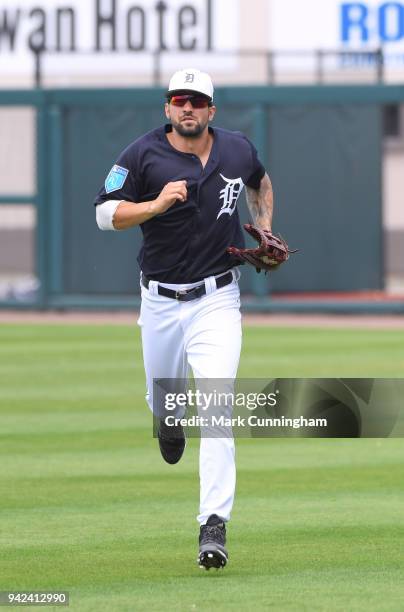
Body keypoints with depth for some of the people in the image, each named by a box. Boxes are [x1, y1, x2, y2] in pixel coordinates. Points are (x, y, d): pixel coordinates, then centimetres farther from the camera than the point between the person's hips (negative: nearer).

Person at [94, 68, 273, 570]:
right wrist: (157, 204, -25)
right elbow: (105, 214, -11)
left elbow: (259, 183, 25)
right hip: (161, 302, 1)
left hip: (217, 300, -1)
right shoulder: (144, 155, -7)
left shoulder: (237, 150, 2)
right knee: (163, 396, 17)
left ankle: (214, 525, -19)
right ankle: (170, 421, 58)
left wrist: (264, 233, 13)